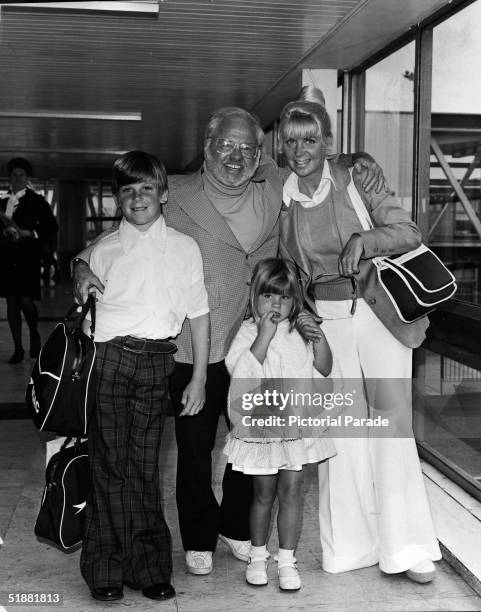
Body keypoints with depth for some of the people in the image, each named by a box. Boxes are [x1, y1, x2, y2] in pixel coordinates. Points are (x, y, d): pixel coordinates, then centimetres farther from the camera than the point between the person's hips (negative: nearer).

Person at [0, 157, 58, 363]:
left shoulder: (37, 201, 1)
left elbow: (51, 228, -4)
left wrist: (26, 232, -13)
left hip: (28, 258, -5)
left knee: (26, 300, -12)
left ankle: (34, 335, 17)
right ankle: (18, 348, 11)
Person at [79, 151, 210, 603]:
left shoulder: (184, 248, 9)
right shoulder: (104, 250, 8)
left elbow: (198, 314, 9)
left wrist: (198, 378, 6)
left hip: (156, 362, 0)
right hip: (108, 358, 0)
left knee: (144, 464, 4)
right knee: (110, 464, 1)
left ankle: (148, 567, 16)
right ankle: (107, 570, 12)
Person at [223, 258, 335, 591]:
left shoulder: (300, 331, 7)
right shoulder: (249, 331, -4)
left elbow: (325, 368, 9)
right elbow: (241, 371, -19)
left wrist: (318, 335, -6)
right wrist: (264, 336, -23)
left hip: (297, 423, 2)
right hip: (261, 425, -2)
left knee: (292, 492, 3)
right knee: (264, 493, 9)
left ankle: (287, 560, 13)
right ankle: (258, 555, 27)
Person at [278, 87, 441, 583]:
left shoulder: (353, 181, -3)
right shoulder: (282, 199, 6)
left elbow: (409, 232, -6)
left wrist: (364, 239, -22)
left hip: (377, 313, -2)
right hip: (325, 322, 3)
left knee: (392, 427, -2)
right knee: (342, 432, 5)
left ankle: (407, 549, 10)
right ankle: (353, 545, 19)